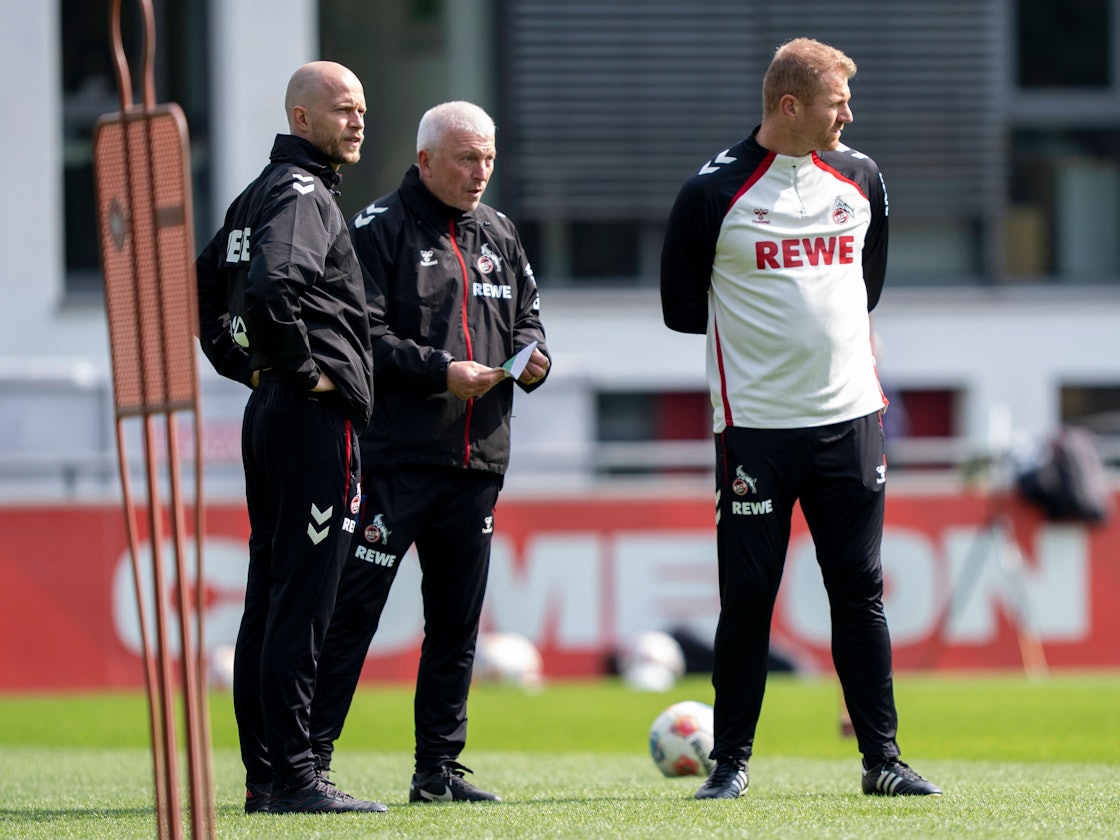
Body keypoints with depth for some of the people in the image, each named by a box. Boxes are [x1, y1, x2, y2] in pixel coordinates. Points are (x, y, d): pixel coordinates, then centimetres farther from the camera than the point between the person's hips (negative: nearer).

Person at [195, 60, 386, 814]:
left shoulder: (259, 194, 18)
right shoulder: (303, 193, -12)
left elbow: (202, 289, 28)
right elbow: (271, 285, -30)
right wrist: (301, 368, -19)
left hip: (270, 411, 10)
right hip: (315, 414, -10)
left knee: (270, 596, 11)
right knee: (303, 600, -10)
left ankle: (264, 774, 14)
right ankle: (292, 776, -12)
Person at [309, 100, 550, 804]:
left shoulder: (500, 236, 17)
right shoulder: (381, 230, -4)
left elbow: (528, 315, 22)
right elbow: (362, 335, -11)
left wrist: (531, 357, 0)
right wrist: (440, 372, -19)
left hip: (478, 459, 7)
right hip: (396, 460, -7)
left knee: (457, 621, 10)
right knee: (353, 611, -8)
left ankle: (439, 766, 17)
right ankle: (311, 758, -5)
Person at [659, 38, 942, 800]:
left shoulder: (860, 178, 8)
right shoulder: (716, 190, -7)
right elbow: (682, 306, 2)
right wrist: (760, 333, 10)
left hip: (850, 421, 4)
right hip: (755, 426, -4)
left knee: (861, 592, 5)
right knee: (747, 597, 0)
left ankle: (883, 759, 8)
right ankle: (731, 761, 8)